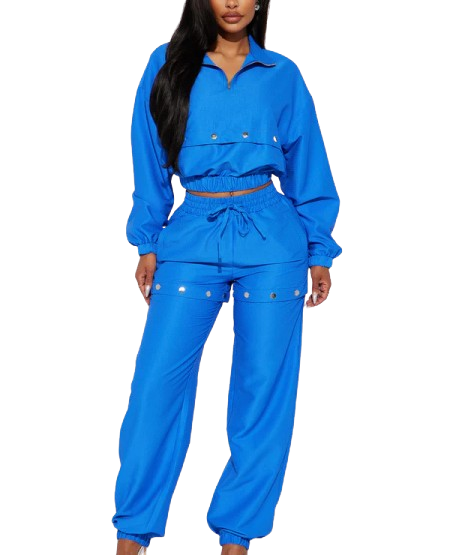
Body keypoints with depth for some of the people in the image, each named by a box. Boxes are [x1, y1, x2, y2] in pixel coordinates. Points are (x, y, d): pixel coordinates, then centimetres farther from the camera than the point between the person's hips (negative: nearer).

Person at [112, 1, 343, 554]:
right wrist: (148, 243, 6)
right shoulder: (167, 66, 5)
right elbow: (151, 165, 9)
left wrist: (319, 252, 9)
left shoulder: (282, 76, 6)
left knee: (262, 387, 2)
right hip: (193, 238, 0)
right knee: (157, 383, -4)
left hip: (271, 241, 0)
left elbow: (307, 169, 11)